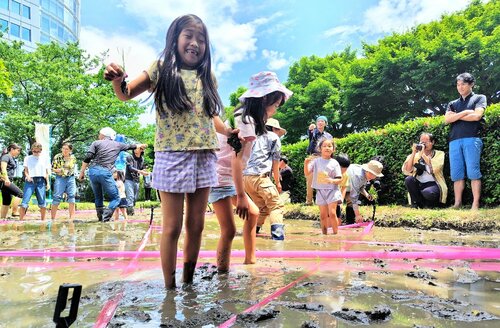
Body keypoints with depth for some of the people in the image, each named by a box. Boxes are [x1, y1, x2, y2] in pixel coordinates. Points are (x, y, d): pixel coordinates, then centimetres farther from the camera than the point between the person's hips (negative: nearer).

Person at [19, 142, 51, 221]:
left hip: (41, 181, 0)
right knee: (25, 201, -8)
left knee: (42, 202, 1)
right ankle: (20, 219, -4)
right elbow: (26, 170, 9)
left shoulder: (45, 159, 13)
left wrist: (48, 183, 7)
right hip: (30, 181, 0)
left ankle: (43, 220, 10)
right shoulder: (27, 158, 13)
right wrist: (27, 176, -12)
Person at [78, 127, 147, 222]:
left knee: (98, 197, 21)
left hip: (93, 171, 3)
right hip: (105, 173, -3)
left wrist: (82, 172, 3)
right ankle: (106, 216, -13)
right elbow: (131, 146, 30)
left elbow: (87, 158, -1)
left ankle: (101, 217, 19)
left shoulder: (96, 143, 11)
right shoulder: (117, 145, 13)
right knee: (115, 198, 7)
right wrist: (141, 145, 48)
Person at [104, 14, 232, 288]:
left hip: (204, 156, 4)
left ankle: (188, 282, 24)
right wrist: (117, 80, -17)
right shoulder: (162, 69, 3)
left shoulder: (207, 77, 14)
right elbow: (126, 94, 6)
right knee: (172, 227, 0)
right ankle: (169, 288, 14)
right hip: (172, 156, -4)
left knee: (196, 225, 9)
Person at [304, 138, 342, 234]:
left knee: (332, 213, -9)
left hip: (332, 191, -2)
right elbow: (306, 173, -3)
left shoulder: (334, 163, -2)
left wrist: (332, 181, -22)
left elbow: (339, 179, -2)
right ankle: (324, 233, 20)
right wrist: (306, 163, -20)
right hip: (320, 191, 2)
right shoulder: (316, 161, 2)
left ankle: (335, 233, 4)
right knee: (323, 215, 8)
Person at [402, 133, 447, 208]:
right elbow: (407, 171, -6)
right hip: (418, 185, 3)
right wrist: (413, 153, -9)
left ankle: (431, 203, 2)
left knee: (427, 193, -35)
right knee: (408, 179, -27)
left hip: (433, 184, -3)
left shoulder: (439, 154, 5)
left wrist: (423, 154, -15)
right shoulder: (416, 155, 10)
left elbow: (434, 169, -16)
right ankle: (417, 203, -8)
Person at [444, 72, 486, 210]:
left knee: (473, 172, -10)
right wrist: (465, 112, -3)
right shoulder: (453, 104, 24)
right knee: (456, 174, -2)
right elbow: (447, 119, 7)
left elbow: (477, 116, -4)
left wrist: (456, 116, 5)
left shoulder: (479, 98, 13)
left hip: (472, 139, -4)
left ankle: (475, 205, -10)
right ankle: (457, 204, -2)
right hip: (454, 141, 4)